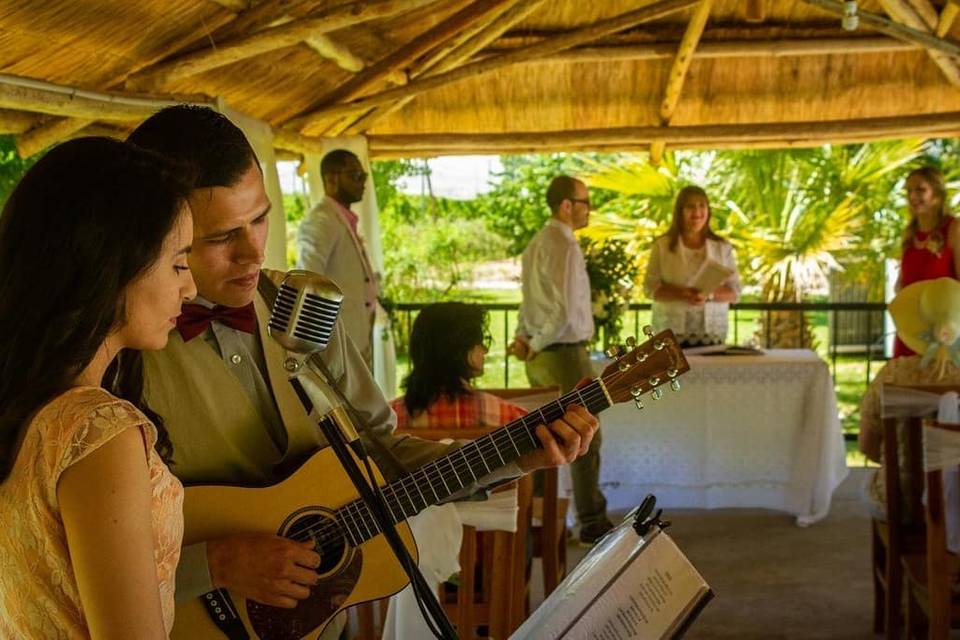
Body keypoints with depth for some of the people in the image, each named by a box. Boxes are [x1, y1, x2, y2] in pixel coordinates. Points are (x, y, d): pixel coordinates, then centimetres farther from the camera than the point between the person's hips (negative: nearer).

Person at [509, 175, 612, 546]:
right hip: (565, 355, -9)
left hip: (540, 357, 9)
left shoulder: (537, 244, 13)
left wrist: (525, 340, 5)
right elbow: (565, 311, -25)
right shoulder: (565, 247, -18)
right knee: (586, 438, 0)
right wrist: (536, 345, -11)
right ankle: (592, 523, 8)